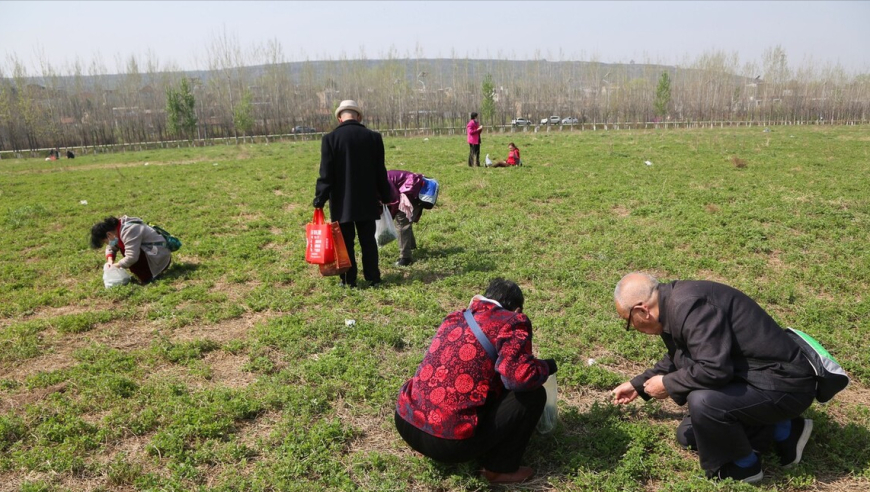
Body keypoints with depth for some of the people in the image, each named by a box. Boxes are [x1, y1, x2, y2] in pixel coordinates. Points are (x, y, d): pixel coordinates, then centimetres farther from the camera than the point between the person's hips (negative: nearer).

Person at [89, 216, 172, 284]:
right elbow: (110, 247, 14)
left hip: (160, 257, -10)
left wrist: (117, 265, -14)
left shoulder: (128, 231, -25)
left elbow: (131, 257, -30)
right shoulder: (117, 228, 4)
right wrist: (110, 261, -5)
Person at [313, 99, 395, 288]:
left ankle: (349, 280, 13)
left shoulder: (330, 138, -8)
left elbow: (326, 174, -10)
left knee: (345, 242, 7)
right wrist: (386, 197, 12)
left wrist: (320, 199, -3)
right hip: (367, 201, 2)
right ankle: (373, 278, 16)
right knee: (368, 241, 11)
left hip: (342, 202, -2)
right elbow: (381, 172, 4)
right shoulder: (374, 137, 0)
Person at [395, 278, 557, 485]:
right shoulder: (512, 322, -4)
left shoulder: (455, 318, 16)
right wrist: (548, 366, 1)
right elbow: (519, 377, -20)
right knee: (533, 395, 3)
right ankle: (500, 468, 10)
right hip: (449, 441, -7)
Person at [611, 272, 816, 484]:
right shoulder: (674, 304, 3)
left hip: (784, 384, -10)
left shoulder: (688, 305, -28)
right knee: (688, 435, 14)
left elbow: (714, 369, -34)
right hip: (756, 376, 10)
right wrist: (639, 384, 26)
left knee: (702, 402, -32)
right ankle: (782, 431, 14)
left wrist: (667, 384, -17)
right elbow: (677, 358, 20)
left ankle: (744, 466, -3)